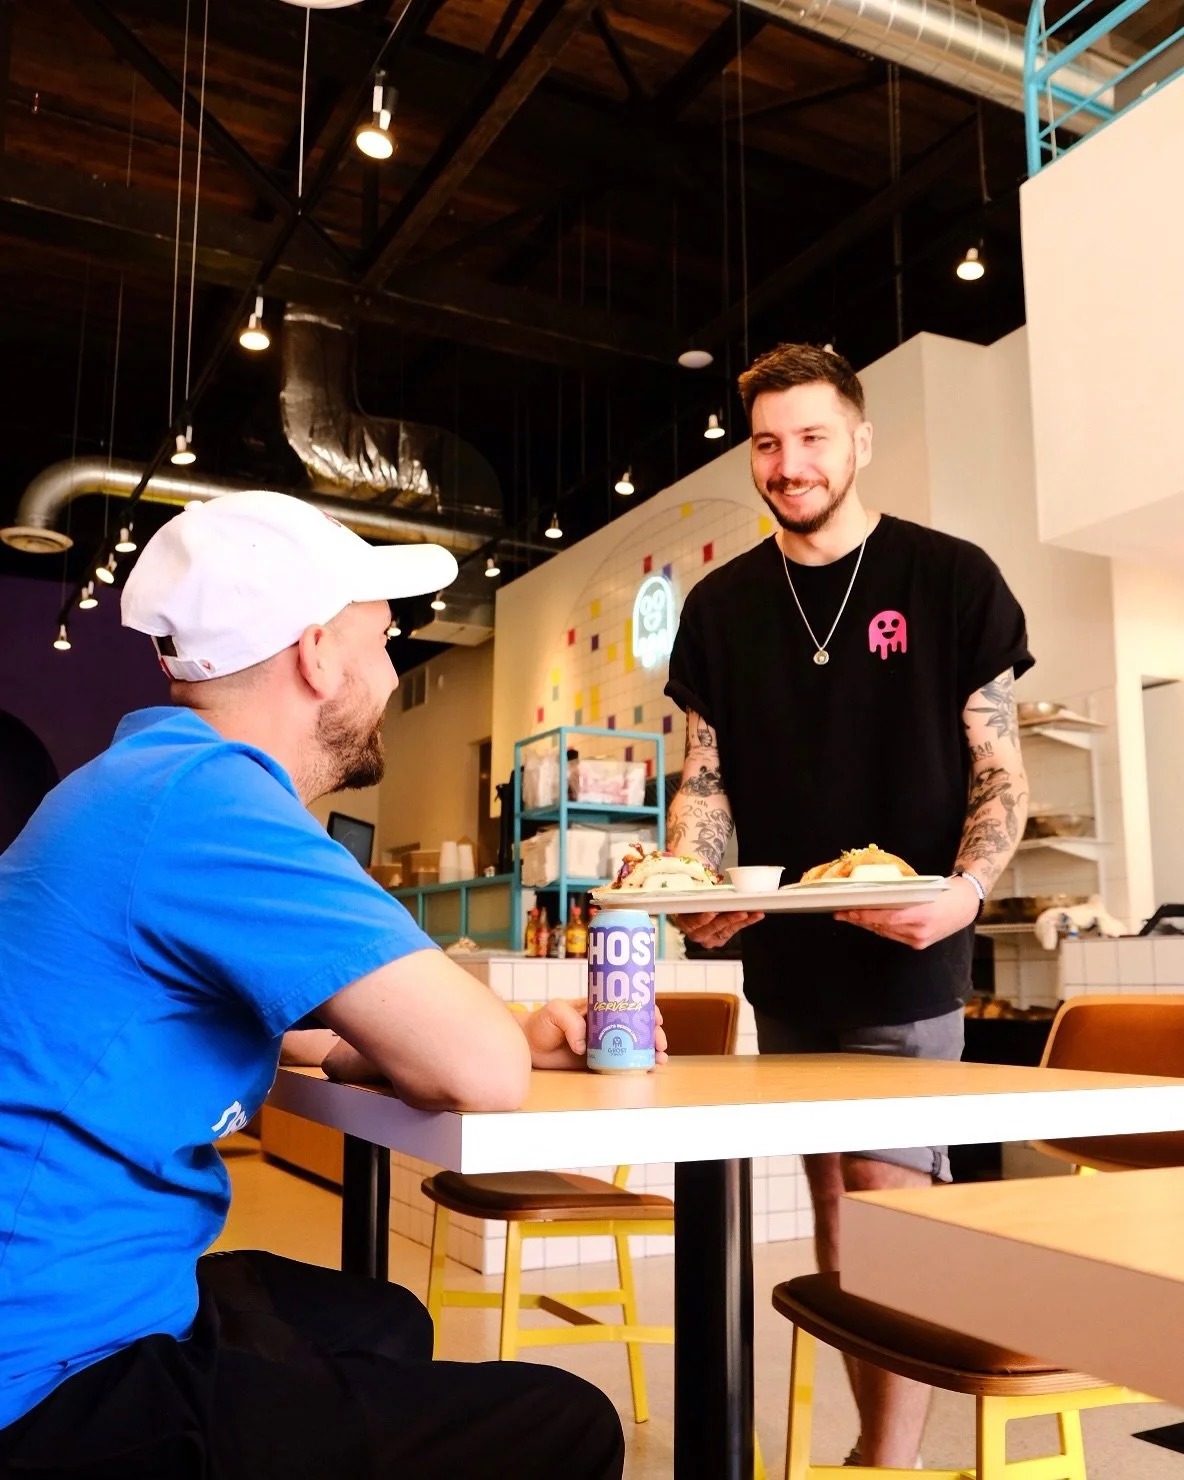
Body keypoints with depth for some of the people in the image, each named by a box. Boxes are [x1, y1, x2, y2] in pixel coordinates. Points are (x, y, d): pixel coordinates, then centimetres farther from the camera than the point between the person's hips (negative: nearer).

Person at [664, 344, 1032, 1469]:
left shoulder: (950, 581, -2)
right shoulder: (721, 606, 7)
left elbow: (1000, 778, -2)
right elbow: (705, 781, 8)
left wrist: (966, 891, -20)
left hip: (906, 963, -4)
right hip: (784, 963, 4)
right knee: (832, 1204, 13)